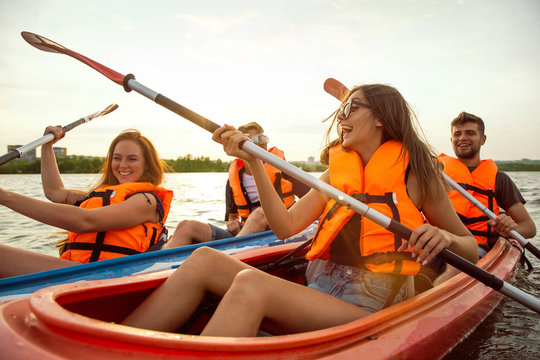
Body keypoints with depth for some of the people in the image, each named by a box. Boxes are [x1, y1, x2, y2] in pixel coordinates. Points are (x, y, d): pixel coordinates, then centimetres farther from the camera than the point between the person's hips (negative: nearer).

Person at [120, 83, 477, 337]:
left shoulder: (415, 171, 1)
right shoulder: (338, 172, 15)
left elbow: (472, 249, 6)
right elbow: (286, 225, 1)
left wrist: (444, 237, -18)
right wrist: (254, 162, -6)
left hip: (371, 308, -5)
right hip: (320, 290, 5)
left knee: (250, 284, -32)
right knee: (204, 259, -13)